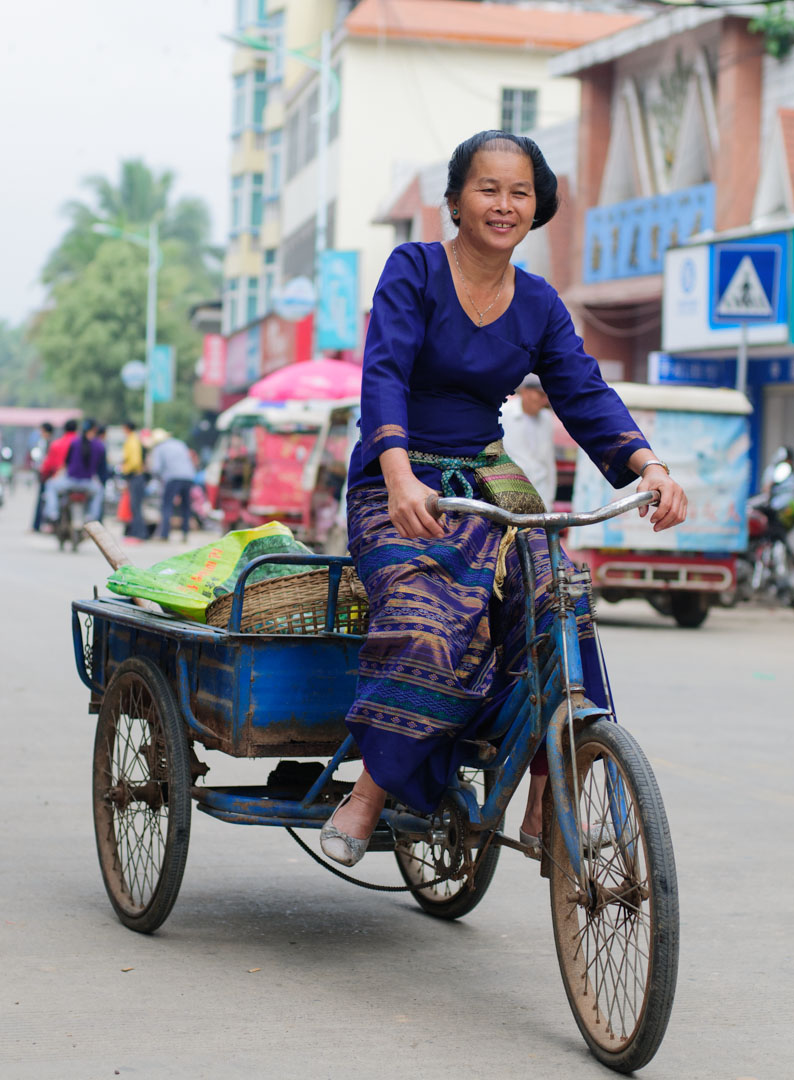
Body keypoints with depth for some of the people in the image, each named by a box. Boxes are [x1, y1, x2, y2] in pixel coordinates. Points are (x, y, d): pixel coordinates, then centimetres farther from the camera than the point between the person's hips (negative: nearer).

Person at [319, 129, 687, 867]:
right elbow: (383, 374, -19)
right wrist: (399, 477, -38)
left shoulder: (539, 305, 9)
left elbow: (583, 393, -2)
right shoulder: (413, 269, -6)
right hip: (399, 489, -4)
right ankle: (370, 792, -20)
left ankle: (546, 804, -18)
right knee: (430, 626, -32)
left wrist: (647, 467, -22)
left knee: (556, 603, -23)